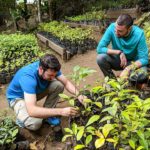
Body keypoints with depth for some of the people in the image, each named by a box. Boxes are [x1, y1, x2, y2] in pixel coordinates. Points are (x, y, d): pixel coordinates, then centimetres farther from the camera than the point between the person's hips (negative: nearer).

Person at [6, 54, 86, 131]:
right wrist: (61, 111, -51)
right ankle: (22, 118, 2)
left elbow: (66, 82, -13)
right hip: (18, 97, -6)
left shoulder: (50, 69, -23)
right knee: (35, 123, -33)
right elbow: (31, 110, -48)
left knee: (59, 85, -19)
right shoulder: (28, 77, -41)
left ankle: (46, 113, -1)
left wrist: (78, 95, -33)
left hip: (35, 91, 6)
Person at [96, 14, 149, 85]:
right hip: (118, 60, 2)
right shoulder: (112, 27, -22)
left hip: (134, 62, -2)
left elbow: (144, 59, -23)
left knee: (142, 76, -33)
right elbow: (99, 48, -21)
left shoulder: (139, 34, -25)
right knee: (100, 58, -27)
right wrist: (119, 52, -30)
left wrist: (129, 68, -39)